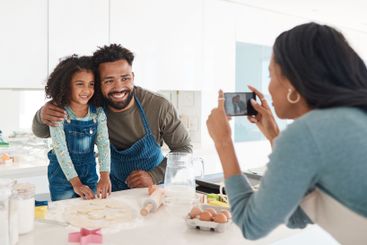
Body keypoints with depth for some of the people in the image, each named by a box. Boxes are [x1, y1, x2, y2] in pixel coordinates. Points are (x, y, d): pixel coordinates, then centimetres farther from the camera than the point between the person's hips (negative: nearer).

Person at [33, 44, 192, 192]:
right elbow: (41, 132, -5)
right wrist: (42, 117, -28)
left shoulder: (159, 107, -19)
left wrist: (154, 176, -20)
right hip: (116, 189, 2)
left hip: (155, 185, -1)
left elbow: (184, 148, -7)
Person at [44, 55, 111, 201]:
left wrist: (105, 177, -25)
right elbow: (60, 149, -18)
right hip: (62, 173, -3)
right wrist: (75, 182, -24)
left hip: (89, 173, 3)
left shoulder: (98, 113, -7)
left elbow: (104, 144, -12)